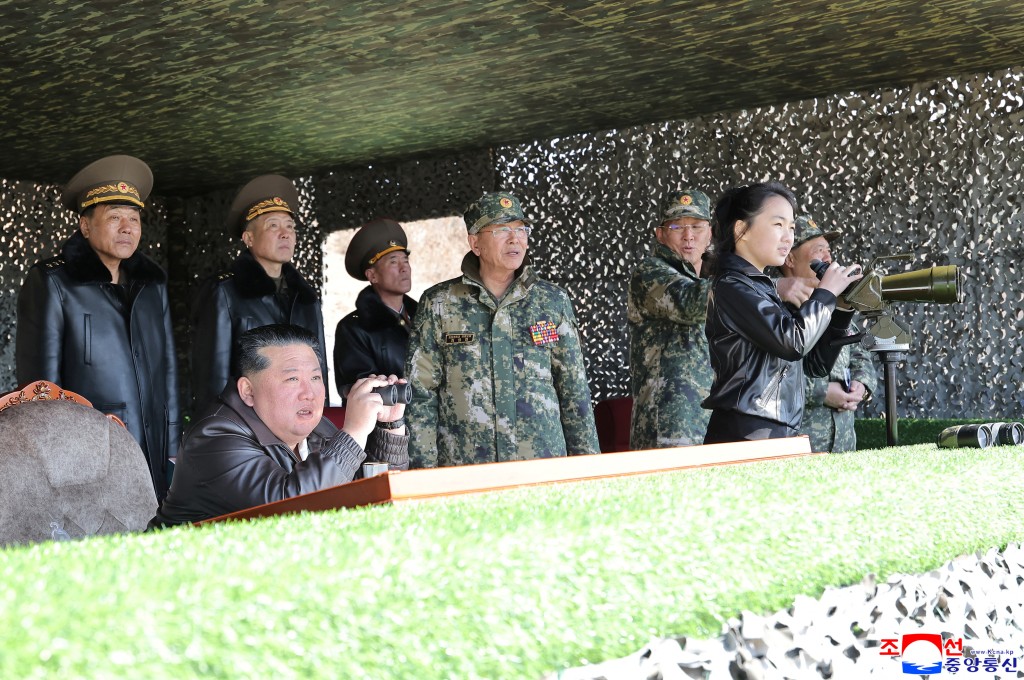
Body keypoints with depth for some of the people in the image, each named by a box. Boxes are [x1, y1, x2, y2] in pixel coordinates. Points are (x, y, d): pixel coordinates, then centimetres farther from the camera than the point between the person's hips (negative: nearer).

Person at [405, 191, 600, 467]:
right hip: (463, 470, -1)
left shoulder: (552, 301, 7)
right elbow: (421, 395, 1)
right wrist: (424, 474, -5)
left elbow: (574, 391, 9)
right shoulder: (439, 304, 2)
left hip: (543, 465, 1)